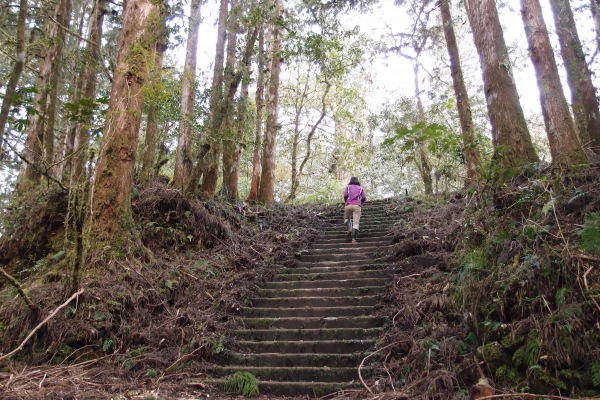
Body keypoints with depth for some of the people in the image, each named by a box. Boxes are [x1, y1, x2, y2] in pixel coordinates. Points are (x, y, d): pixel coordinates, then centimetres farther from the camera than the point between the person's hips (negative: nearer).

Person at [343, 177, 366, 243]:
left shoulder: (348, 187, 18)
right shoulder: (361, 188, 20)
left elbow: (345, 195, 1)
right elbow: (364, 197, 6)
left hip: (349, 205, 0)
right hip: (357, 205, 0)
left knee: (346, 218, 23)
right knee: (356, 223, -5)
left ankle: (350, 228, -7)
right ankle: (354, 238, -19)